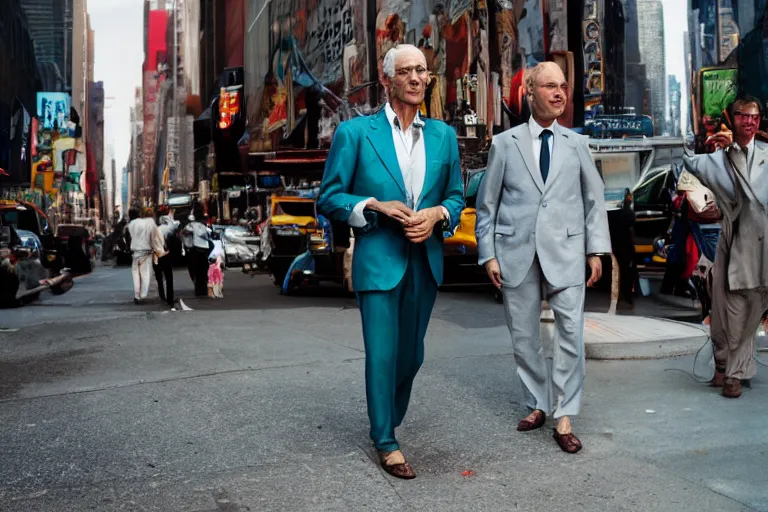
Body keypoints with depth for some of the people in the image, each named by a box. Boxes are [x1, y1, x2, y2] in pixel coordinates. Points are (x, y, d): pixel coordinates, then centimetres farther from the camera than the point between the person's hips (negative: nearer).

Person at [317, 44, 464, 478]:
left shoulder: (444, 136, 9)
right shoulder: (355, 132, -2)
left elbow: (456, 197, 12)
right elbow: (330, 199, -1)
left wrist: (437, 214, -10)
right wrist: (376, 206, -17)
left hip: (426, 261, 4)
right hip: (379, 260, -4)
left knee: (411, 353, 15)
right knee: (382, 352, 0)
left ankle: (390, 421, 40)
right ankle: (386, 442, 18)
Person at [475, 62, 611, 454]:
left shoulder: (576, 144, 10)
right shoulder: (504, 143, 6)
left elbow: (594, 199, 11)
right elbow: (486, 204, 6)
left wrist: (596, 250, 3)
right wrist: (488, 254, 0)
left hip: (565, 251, 0)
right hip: (517, 252, 0)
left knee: (571, 331, -6)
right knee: (523, 336, 8)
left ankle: (564, 417, 7)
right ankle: (538, 405, 26)